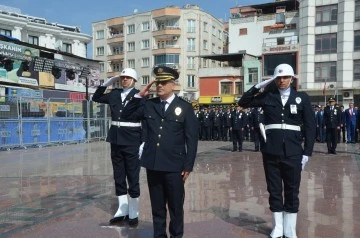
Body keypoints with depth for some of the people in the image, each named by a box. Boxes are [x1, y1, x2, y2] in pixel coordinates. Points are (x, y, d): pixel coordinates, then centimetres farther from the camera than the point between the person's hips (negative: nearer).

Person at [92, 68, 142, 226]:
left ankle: (133, 213, 16)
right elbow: (96, 98, 23)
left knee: (133, 177, 4)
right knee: (119, 177, 11)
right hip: (115, 140, 5)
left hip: (132, 141, -5)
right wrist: (107, 83, 11)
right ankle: (122, 210, 24)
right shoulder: (114, 94, 9)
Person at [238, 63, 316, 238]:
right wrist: (258, 86, -5)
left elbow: (310, 126, 3)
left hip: (292, 151, 0)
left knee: (292, 191, 7)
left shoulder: (302, 98, 4)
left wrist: (307, 152, -2)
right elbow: (243, 102, 4)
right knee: (274, 190, 9)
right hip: (271, 151, 1)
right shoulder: (267, 96, 5)